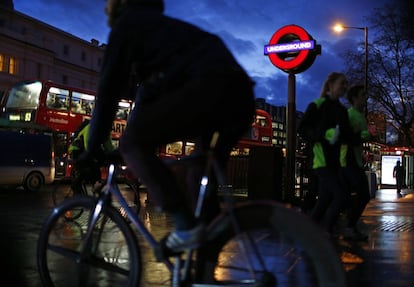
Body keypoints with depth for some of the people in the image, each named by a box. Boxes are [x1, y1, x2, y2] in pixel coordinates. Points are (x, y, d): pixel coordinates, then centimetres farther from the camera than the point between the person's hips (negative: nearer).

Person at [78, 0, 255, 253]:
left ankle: (187, 226, -11)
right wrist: (135, 142, 43)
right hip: (240, 94, 9)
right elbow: (147, 91, 39)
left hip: (210, 87, -9)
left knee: (133, 143, -6)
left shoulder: (127, 24, 11)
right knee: (202, 182, 19)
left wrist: (92, 149, 10)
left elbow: (109, 91, 4)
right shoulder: (156, 26, 37)